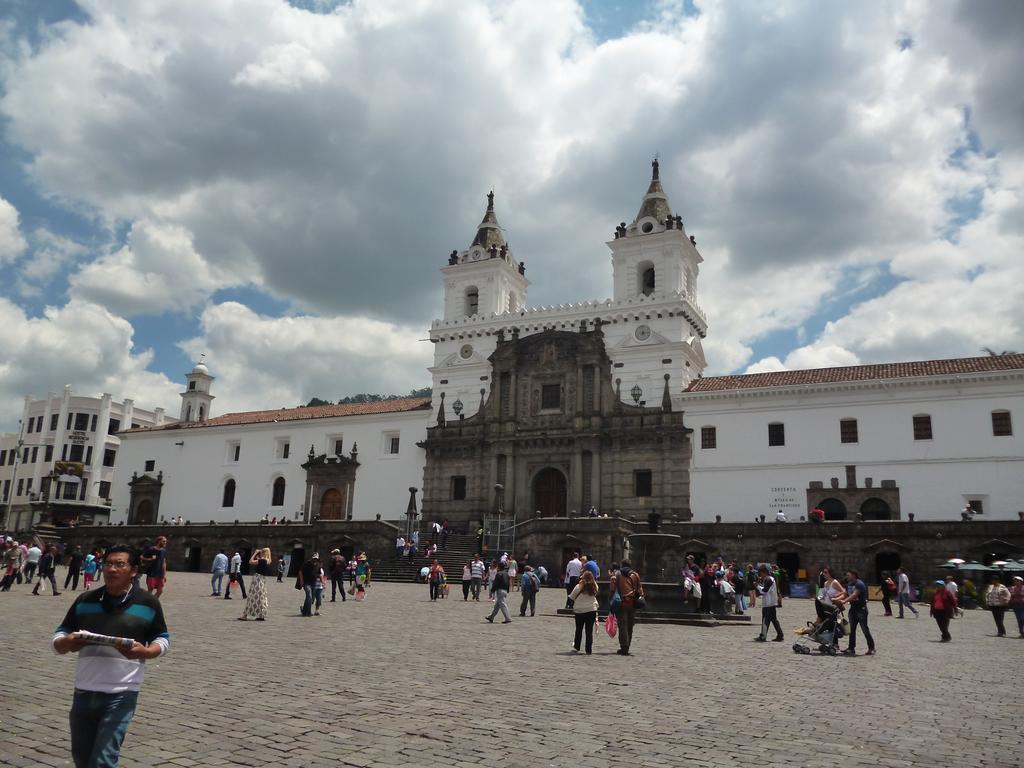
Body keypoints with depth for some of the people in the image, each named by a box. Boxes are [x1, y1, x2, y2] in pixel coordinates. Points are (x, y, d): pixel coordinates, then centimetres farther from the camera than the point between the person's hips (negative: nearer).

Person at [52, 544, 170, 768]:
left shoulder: (148, 603, -3)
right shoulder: (85, 600, 4)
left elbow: (163, 640, 4)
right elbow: (58, 639, 8)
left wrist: (144, 651, -17)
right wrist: (68, 642, -15)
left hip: (122, 694, -4)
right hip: (84, 692, 4)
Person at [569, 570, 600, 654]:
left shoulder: (579, 587, -11)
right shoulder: (594, 587, -4)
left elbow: (571, 597, -3)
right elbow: (595, 596, 10)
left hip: (579, 611, -1)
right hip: (591, 610, 1)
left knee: (578, 630, 15)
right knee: (589, 631, 6)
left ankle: (576, 647, 21)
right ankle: (589, 650, 5)